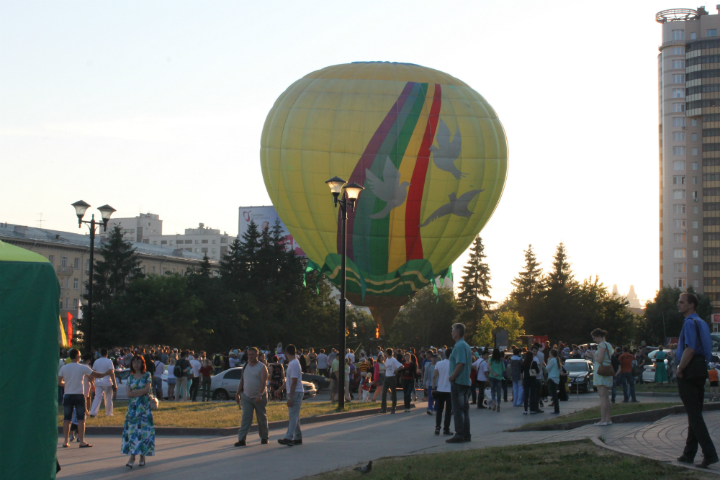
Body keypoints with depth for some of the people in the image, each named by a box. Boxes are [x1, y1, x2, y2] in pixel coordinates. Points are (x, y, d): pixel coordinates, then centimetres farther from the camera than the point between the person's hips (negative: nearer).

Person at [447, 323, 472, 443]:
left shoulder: (459, 346, -14)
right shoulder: (467, 346, 16)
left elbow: (461, 363, -23)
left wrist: (452, 376, -17)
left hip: (458, 382, -10)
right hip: (466, 382, 10)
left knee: (458, 409, -7)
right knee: (465, 408, 11)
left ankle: (459, 435, -7)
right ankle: (466, 434, 14)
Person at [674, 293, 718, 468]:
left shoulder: (690, 323, -14)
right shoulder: (702, 323, 16)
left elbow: (690, 349, -23)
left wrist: (679, 370, -15)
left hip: (689, 372, -10)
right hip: (701, 370, 10)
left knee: (694, 415, -8)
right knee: (695, 413, 13)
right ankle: (689, 454, 20)